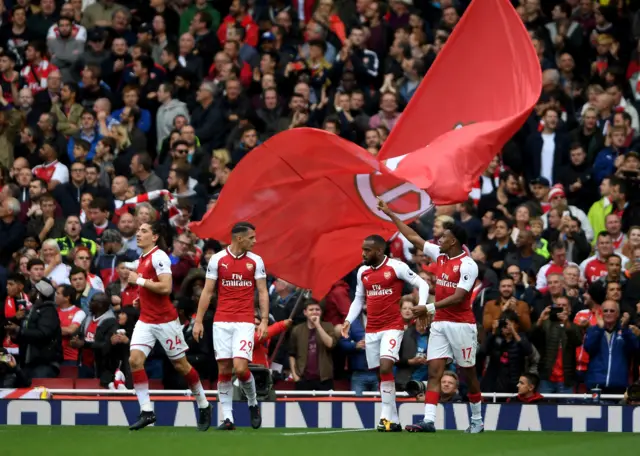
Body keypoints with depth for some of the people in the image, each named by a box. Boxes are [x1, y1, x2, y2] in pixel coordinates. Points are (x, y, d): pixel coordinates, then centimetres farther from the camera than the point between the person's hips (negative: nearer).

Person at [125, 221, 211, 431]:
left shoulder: (159, 257, -15)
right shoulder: (142, 258, 11)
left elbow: (165, 287, -25)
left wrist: (139, 280, -20)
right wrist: (141, 297, 10)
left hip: (165, 320, -8)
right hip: (145, 320, 8)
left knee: (181, 364, 4)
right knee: (135, 360, -11)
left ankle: (204, 406, 22)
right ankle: (146, 411, -10)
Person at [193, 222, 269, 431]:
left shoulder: (255, 261, 3)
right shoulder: (217, 259, 2)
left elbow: (262, 292, 4)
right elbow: (207, 292, 5)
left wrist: (264, 321, -6)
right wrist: (198, 321, 1)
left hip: (244, 322, -1)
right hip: (222, 321, 1)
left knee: (240, 368, -13)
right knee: (224, 370, -1)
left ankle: (253, 403, 14)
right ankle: (227, 417, 4)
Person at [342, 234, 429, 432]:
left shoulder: (397, 267, -8)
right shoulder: (362, 272, 11)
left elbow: (422, 285, -4)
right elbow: (359, 299, 21)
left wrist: (421, 307, -20)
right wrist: (348, 320, 8)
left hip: (392, 326, -6)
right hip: (371, 329, 6)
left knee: (386, 367, -22)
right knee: (381, 373, 5)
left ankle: (387, 416, -19)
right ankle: (393, 421, 12)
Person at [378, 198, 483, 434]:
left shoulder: (467, 265, -13)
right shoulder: (439, 255, 9)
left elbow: (458, 297, -19)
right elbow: (413, 237, 18)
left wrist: (429, 308, -23)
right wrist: (390, 214, 20)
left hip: (461, 324, -7)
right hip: (439, 324, 7)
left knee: (468, 374, 5)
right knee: (434, 372, -6)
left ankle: (477, 421, 17)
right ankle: (429, 421, -14)